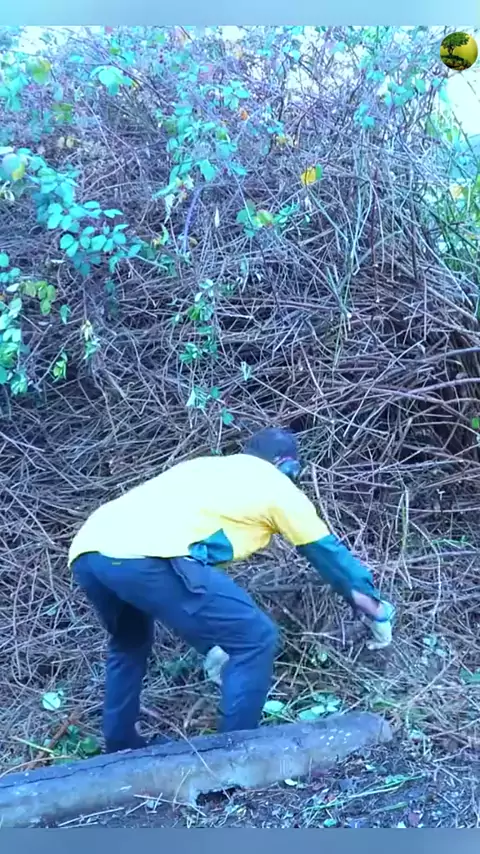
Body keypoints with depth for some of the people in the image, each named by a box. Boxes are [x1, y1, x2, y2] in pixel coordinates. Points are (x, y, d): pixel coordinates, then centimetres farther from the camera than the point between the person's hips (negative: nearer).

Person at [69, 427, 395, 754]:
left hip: (87, 549, 8)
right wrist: (379, 613, 46)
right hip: (145, 556, -8)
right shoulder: (277, 485, 21)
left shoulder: (205, 468, 38)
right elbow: (329, 552, 30)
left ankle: (120, 750, 41)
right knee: (256, 639, 6)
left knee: (130, 642, 36)